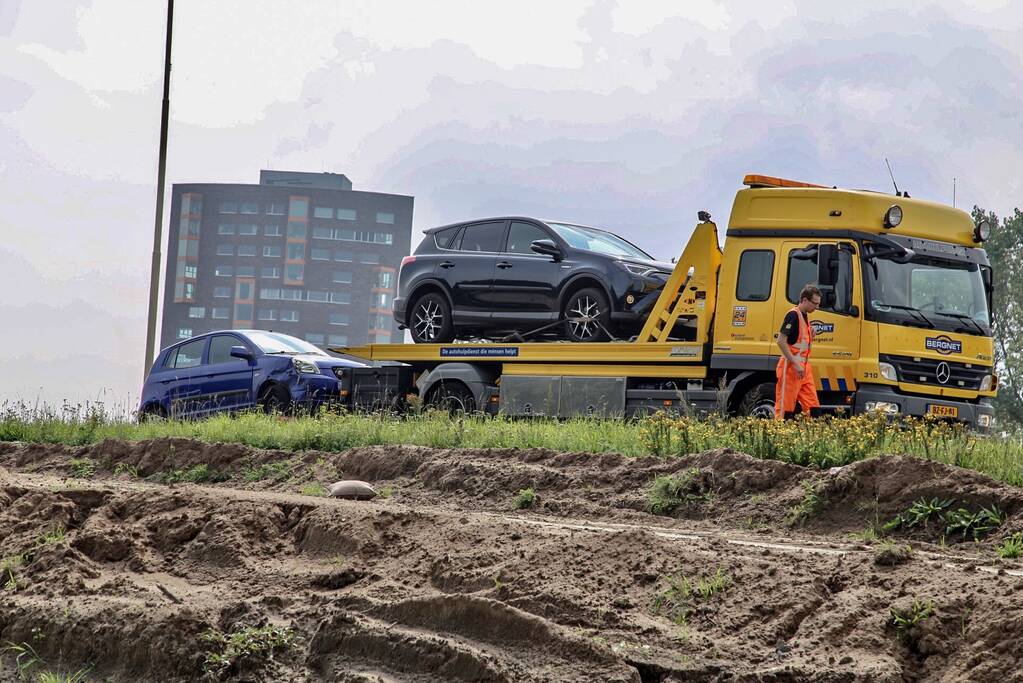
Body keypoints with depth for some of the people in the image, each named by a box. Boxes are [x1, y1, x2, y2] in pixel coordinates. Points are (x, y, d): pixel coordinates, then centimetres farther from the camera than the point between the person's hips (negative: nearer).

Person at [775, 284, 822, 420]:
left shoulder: (804, 316, 16)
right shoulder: (793, 315, -13)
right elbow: (781, 341, -21)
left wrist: (811, 337, 8)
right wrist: (796, 364, -22)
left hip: (803, 368, 9)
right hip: (791, 368, -9)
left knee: (813, 407, 4)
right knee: (785, 409, -6)